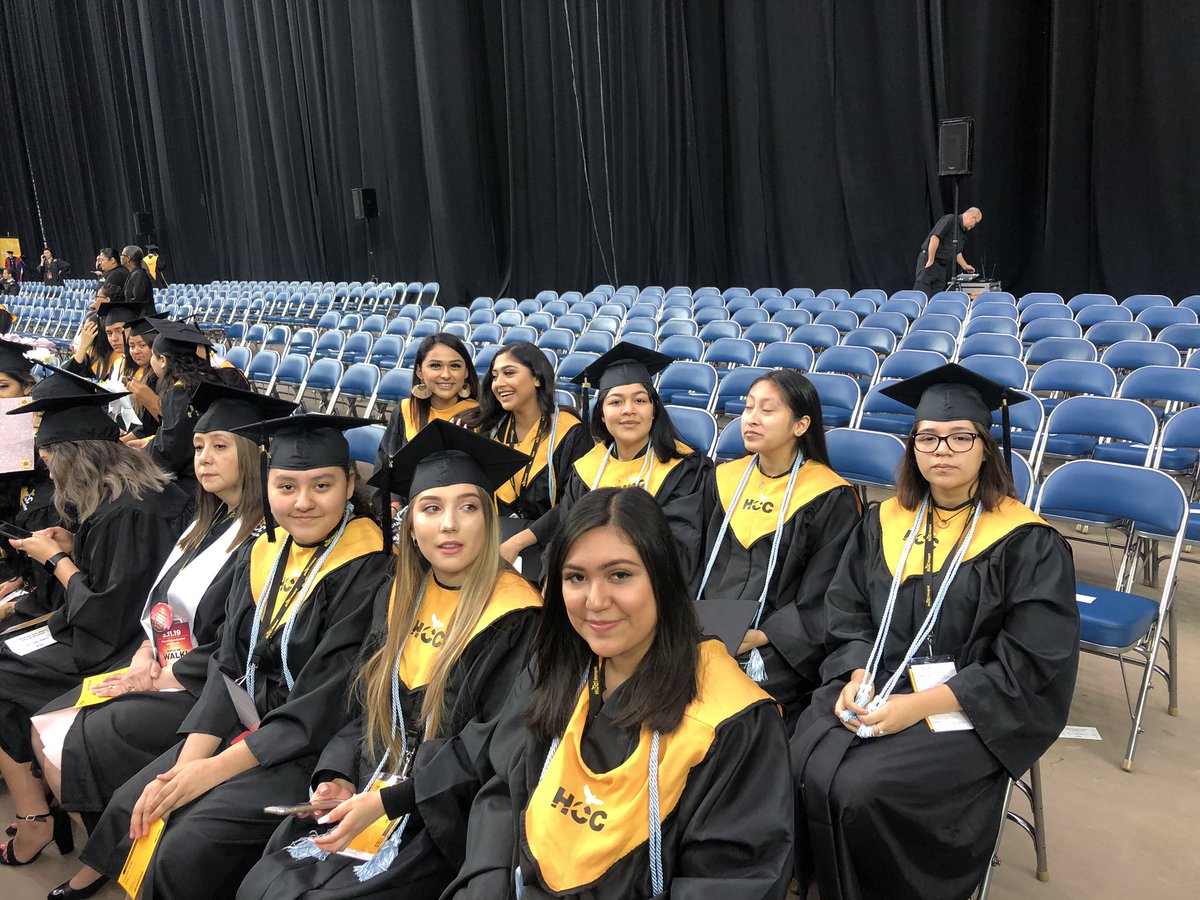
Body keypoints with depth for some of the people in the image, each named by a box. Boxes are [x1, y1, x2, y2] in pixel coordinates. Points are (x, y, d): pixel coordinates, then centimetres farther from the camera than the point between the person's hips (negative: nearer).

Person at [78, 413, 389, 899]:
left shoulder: (370, 570, -19)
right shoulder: (264, 554, 3)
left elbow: (327, 704, -20)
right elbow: (229, 666, 4)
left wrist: (216, 770, -17)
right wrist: (188, 761, -9)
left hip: (317, 747, -7)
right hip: (247, 727, 7)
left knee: (189, 847, -20)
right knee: (128, 809, -3)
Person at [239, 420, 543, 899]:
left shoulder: (514, 618, -15)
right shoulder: (399, 598, 6)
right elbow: (371, 709, 13)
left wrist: (386, 800, -18)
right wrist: (339, 778, -4)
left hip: (444, 818, -6)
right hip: (370, 796, 6)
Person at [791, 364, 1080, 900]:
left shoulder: (1027, 544, -8)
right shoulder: (884, 522, 7)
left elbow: (1030, 665, -11)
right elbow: (848, 614, 11)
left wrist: (920, 704, -19)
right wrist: (857, 677, -10)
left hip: (969, 711, -4)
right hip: (874, 688, 4)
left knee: (862, 788, -26)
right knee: (802, 769, -21)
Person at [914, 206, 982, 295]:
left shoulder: (963, 232, 16)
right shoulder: (950, 219, -11)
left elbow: (957, 252, 30)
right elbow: (935, 238, -20)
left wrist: (965, 266, 39)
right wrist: (930, 261, -22)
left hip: (942, 265, 9)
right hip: (928, 260, -9)